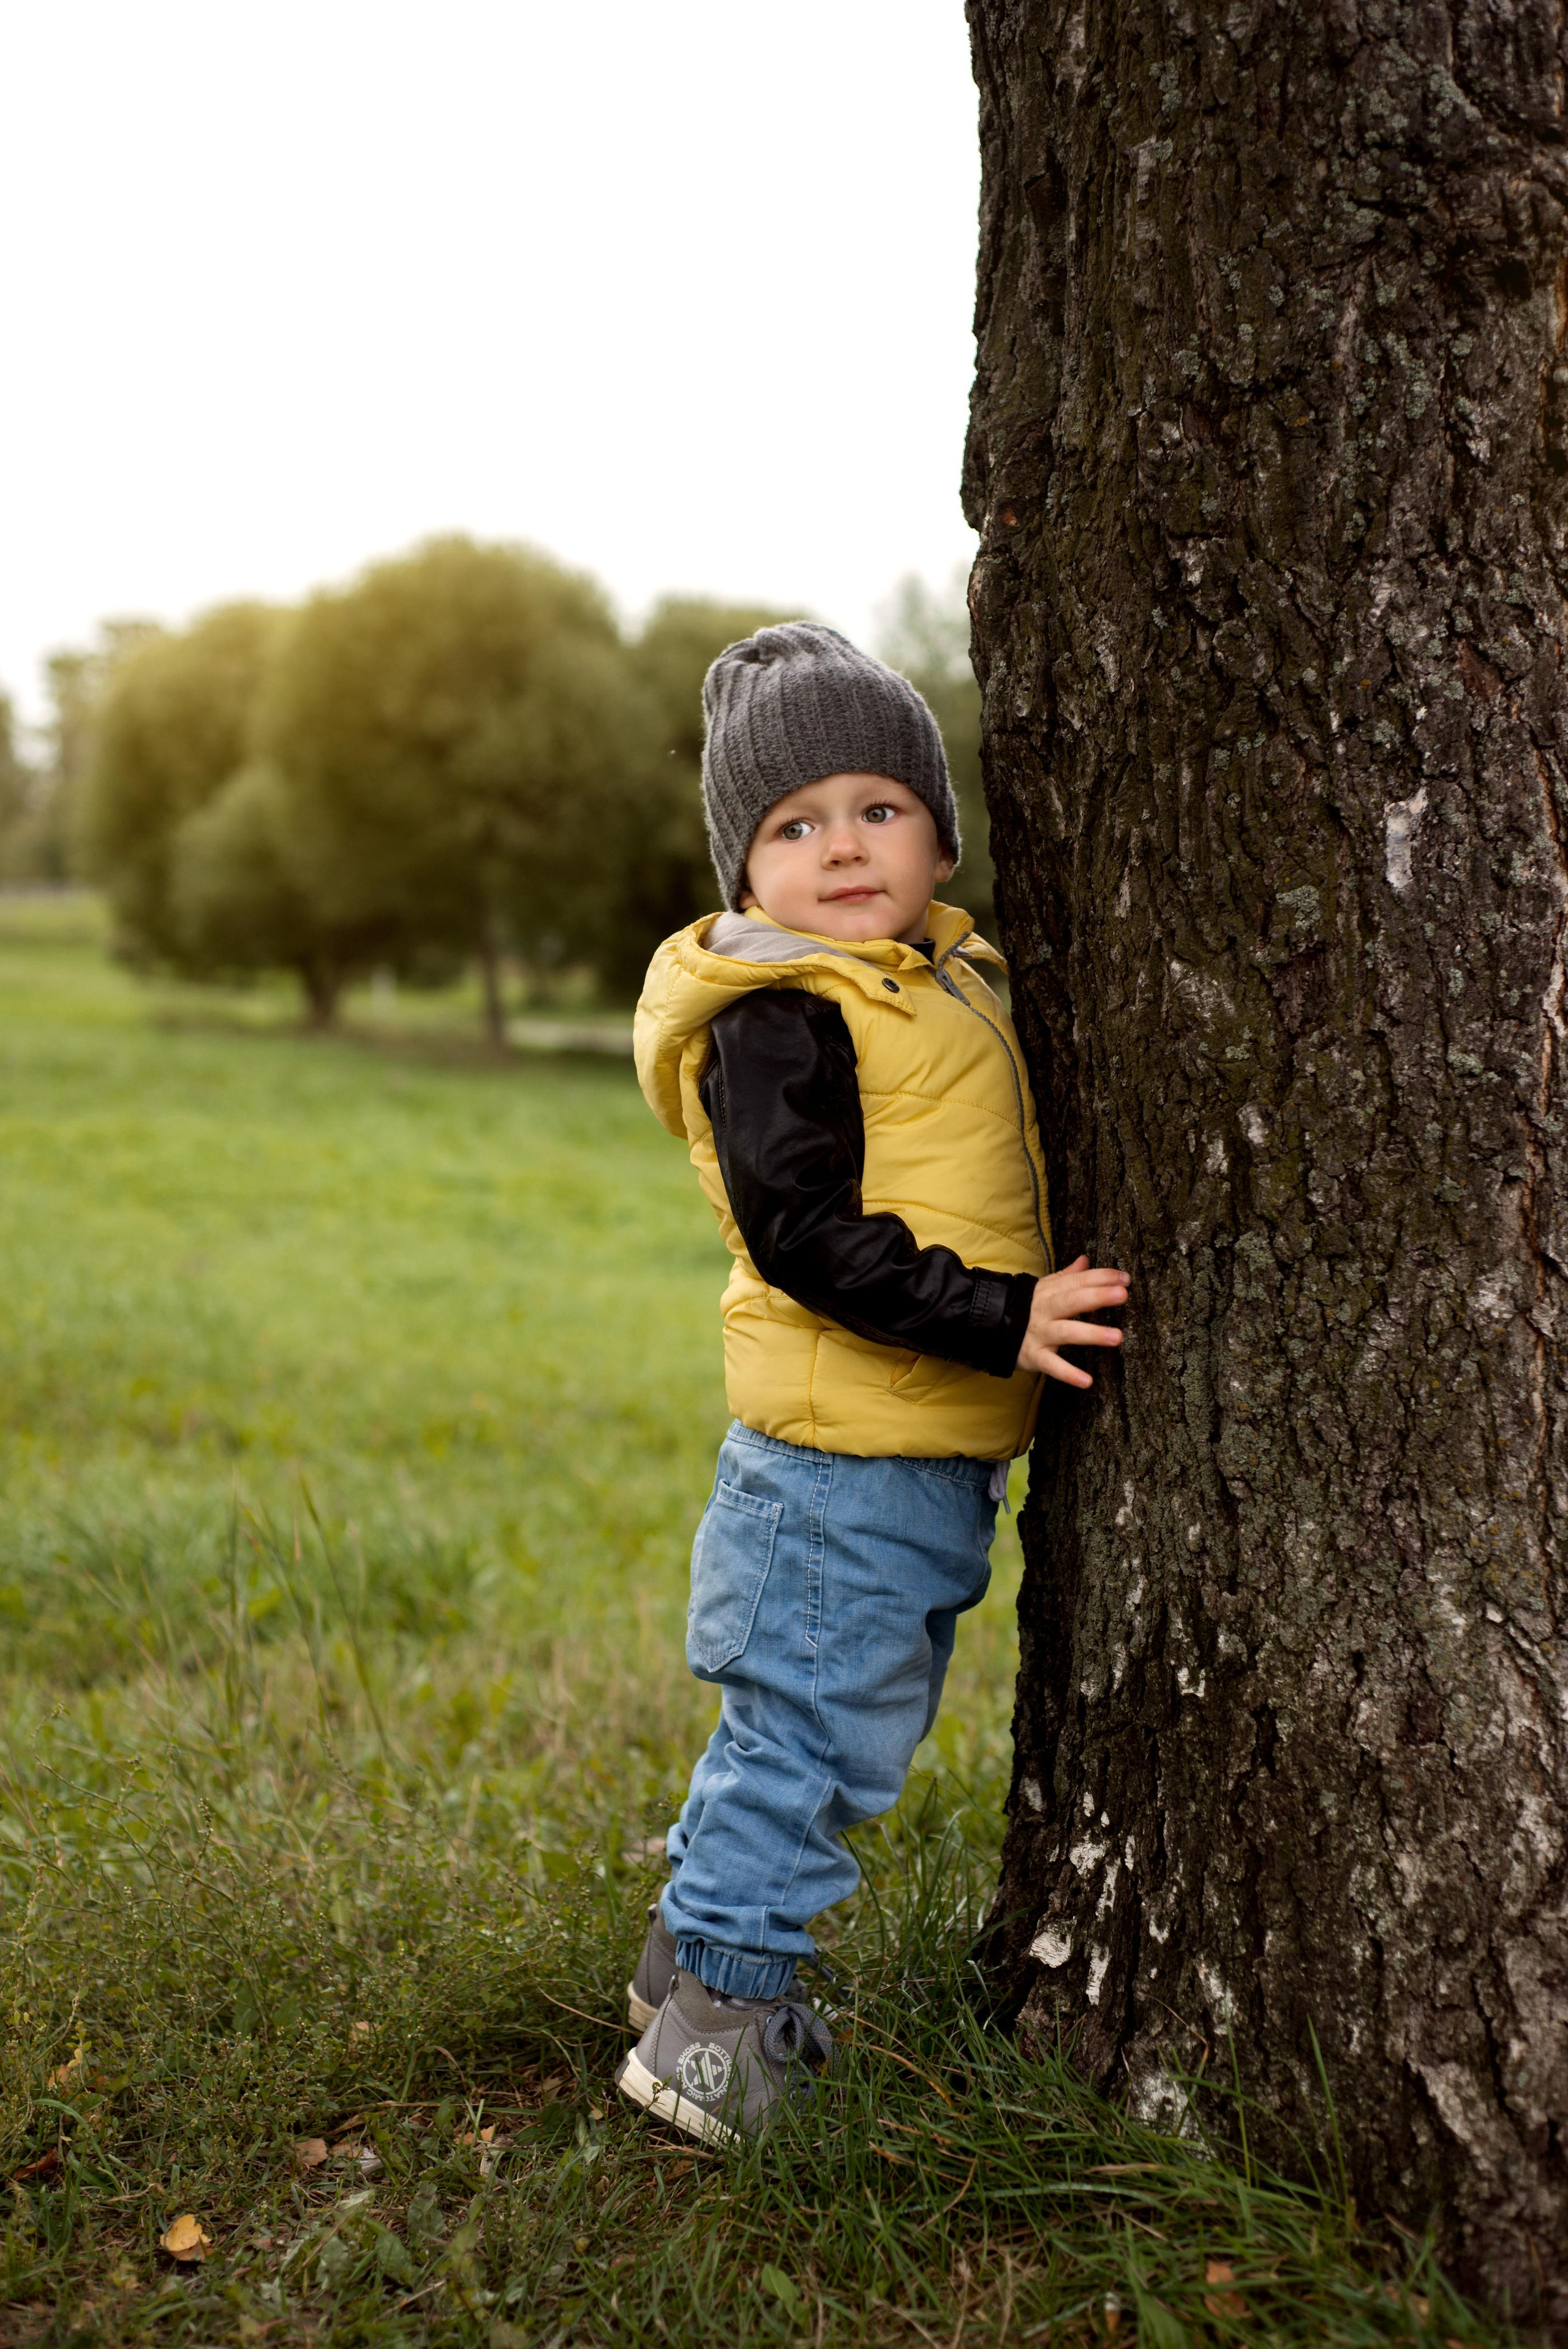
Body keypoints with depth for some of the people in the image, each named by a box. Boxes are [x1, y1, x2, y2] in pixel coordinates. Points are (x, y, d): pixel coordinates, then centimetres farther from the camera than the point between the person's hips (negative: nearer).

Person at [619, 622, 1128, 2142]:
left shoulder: (942, 980, 13)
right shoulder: (778, 1018, -17)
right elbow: (805, 1234, -24)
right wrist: (998, 1319, -26)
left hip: (927, 1457, 10)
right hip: (843, 1458, -9)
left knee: (817, 1731, 19)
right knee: (814, 1733, -3)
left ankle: (695, 1952, 35)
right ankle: (711, 2027, 12)